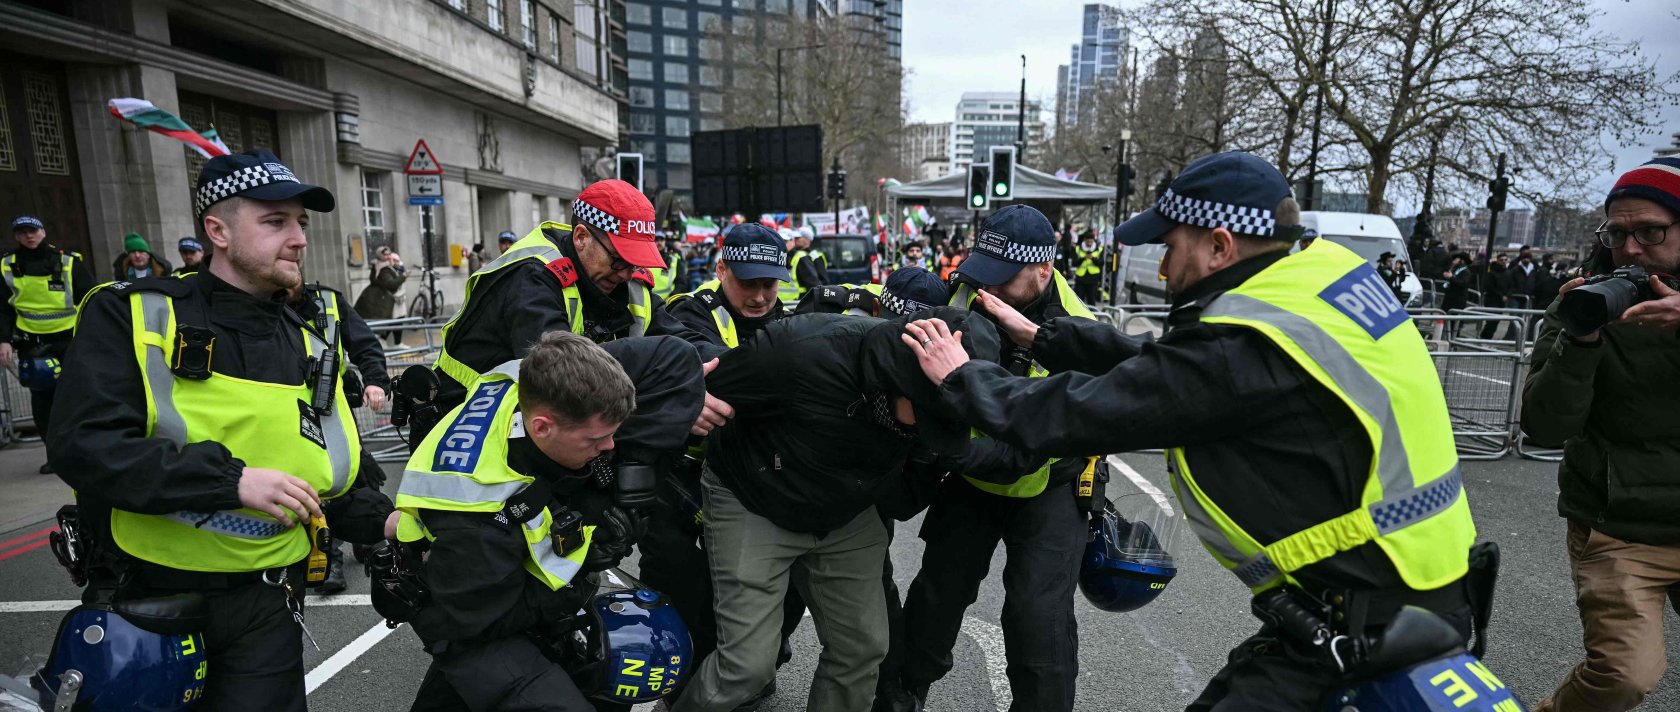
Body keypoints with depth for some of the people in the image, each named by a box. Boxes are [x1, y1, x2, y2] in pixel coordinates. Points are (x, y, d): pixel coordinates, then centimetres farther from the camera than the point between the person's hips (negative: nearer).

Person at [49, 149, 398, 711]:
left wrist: (382, 520, -9)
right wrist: (231, 479, -26)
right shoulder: (132, 316, -6)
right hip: (141, 598, -2)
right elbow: (83, 444, -17)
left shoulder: (312, 347, 4)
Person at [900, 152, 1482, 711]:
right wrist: (1039, 337, 13)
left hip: (1369, 631, -9)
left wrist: (960, 376, -5)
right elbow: (1161, 364, 9)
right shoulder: (1320, 271, 0)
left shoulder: (1240, 349, -27)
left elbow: (1072, 416, -20)